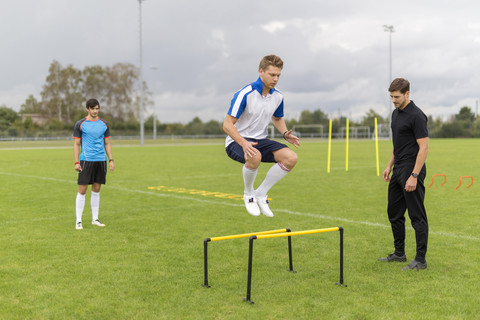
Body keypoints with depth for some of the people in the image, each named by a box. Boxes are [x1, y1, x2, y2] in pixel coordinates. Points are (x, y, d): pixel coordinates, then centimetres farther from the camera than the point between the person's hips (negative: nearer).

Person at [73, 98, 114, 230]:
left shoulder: (104, 124, 10)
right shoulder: (80, 124, 1)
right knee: (82, 190, -5)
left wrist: (111, 160, 6)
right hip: (86, 160, -3)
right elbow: (76, 144, 2)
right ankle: (78, 221, 1)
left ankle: (95, 219, 16)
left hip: (101, 160, 3)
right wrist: (76, 162, -6)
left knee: (96, 190, 9)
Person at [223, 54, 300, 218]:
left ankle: (260, 194, -4)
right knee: (254, 156, -40)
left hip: (260, 140, 6)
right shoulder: (244, 94, -20)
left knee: (291, 158, -17)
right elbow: (227, 125, -20)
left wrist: (285, 134, -1)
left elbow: (277, 118, 21)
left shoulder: (278, 97, 1)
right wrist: (244, 143, -36)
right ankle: (248, 194, -9)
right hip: (237, 141, -6)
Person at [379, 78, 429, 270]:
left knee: (417, 216, -3)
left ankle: (420, 260, 3)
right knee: (394, 213, 15)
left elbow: (424, 148, -19)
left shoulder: (416, 116, -16)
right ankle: (399, 253, 26)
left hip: (412, 170, -10)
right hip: (398, 171, 10)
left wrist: (414, 176, -22)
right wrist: (390, 166, 18)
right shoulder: (396, 113, 13)